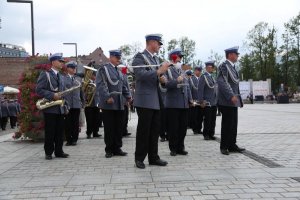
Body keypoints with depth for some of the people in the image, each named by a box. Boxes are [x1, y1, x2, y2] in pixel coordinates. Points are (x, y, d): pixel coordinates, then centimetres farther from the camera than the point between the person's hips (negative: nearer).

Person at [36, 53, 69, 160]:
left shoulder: (61, 76, 19)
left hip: (61, 108, 6)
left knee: (60, 132, 7)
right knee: (50, 132, -1)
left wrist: (65, 106, 11)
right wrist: (52, 95, -20)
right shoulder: (45, 74, -3)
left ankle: (59, 151, 15)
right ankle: (48, 153, 9)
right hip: (50, 108, -6)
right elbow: (39, 90, -11)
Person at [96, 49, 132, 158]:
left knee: (119, 127, 9)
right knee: (109, 128, 1)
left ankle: (117, 148, 18)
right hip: (108, 104, -7)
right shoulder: (103, 69, -4)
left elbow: (123, 86, 22)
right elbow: (101, 85, -14)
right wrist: (107, 97, -23)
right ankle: (109, 149, 11)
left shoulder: (119, 71, 19)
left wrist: (128, 96, 8)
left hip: (119, 104, 7)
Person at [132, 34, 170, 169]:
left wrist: (161, 78, 5)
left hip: (156, 101, 8)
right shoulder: (139, 57, -8)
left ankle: (153, 157, 20)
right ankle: (139, 158, 12)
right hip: (145, 100, -8)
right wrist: (159, 71, -25)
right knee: (143, 131, 0)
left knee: (155, 130, 10)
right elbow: (141, 75, -23)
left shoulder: (156, 59, 16)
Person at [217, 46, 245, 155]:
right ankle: (224, 147, 7)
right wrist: (231, 96, -27)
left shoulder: (232, 67, 18)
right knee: (227, 125, -2)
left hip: (233, 101, 9)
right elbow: (222, 82, -22)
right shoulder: (224, 66, -12)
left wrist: (236, 96, 16)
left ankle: (232, 145, 20)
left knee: (233, 124, 12)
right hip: (227, 101, -9)